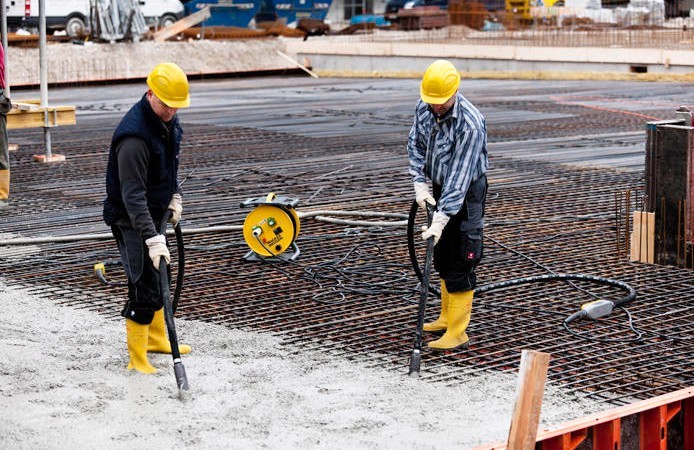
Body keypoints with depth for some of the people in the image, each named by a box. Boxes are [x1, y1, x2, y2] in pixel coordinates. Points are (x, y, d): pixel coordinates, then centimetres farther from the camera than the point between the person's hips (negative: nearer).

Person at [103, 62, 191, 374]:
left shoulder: (168, 121, 1)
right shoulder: (134, 135, -30)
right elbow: (133, 195, -33)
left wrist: (174, 196, 8)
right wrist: (152, 238, -39)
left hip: (154, 213, 9)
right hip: (130, 220, -9)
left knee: (158, 278, 21)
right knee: (144, 286, -10)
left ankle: (156, 338, 39)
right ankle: (137, 357, -1)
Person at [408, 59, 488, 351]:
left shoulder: (470, 124, -30)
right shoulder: (424, 108, -7)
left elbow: (459, 177, -31)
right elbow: (415, 146, 7)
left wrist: (440, 221, -33)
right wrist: (420, 185, -6)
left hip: (466, 194, -8)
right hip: (441, 190, 8)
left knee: (460, 264, -7)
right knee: (442, 258, 18)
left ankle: (457, 333, -3)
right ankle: (447, 317, 32)